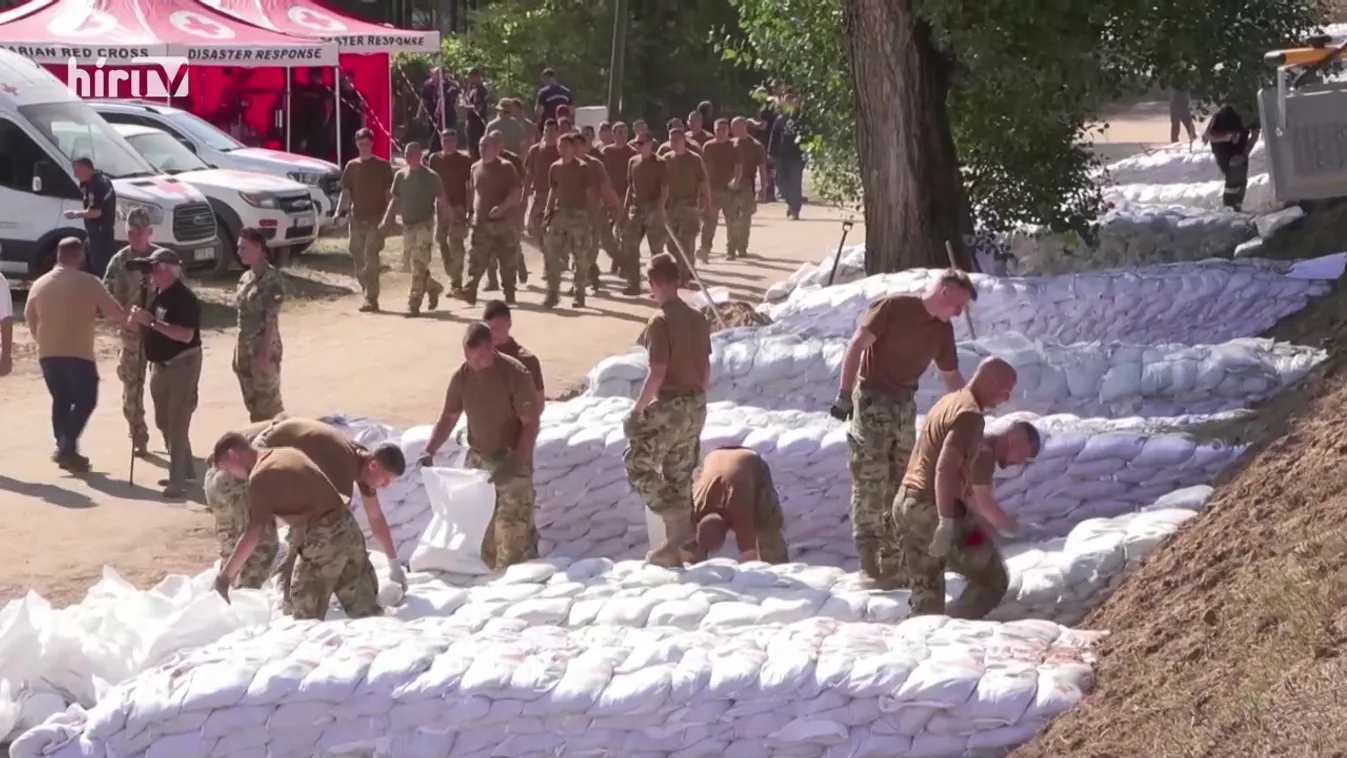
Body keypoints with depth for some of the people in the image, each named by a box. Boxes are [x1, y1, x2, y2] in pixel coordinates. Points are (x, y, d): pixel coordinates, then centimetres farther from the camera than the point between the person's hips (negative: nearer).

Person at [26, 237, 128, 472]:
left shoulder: (39, 284, 7)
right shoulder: (89, 282, -8)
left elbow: (30, 318, 15)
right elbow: (116, 313, -8)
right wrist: (123, 320, 14)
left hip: (47, 354, 5)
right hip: (78, 354, -5)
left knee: (60, 401, 17)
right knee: (85, 401, 4)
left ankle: (65, 450, 16)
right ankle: (67, 446, -11)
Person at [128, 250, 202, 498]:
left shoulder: (184, 298, -19)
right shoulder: (157, 295, 9)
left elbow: (186, 335, -30)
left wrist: (152, 322, -30)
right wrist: (140, 319, 5)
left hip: (182, 365, -10)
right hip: (161, 365, 10)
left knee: (177, 423, -8)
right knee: (164, 421, 16)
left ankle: (178, 479, -5)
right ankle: (185, 469, 28)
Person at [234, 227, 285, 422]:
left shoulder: (272, 279, -15)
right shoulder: (246, 278, 9)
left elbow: (271, 320, -17)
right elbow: (242, 316, 14)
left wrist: (264, 354, -20)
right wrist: (238, 350, 13)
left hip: (264, 348, -8)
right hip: (245, 348, 8)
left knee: (269, 403, -3)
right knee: (252, 402, 14)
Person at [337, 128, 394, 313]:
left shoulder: (382, 166, 2)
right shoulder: (352, 166, 11)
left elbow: (389, 193, 2)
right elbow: (346, 192, 12)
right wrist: (339, 211, -2)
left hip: (376, 219, -4)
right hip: (357, 219, 4)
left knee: (370, 259, -15)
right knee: (357, 259, 7)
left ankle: (371, 300, -16)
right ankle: (368, 295, 20)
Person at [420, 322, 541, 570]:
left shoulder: (515, 374, -19)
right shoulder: (461, 376, -4)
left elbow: (530, 424, -17)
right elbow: (448, 418, 6)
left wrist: (514, 463, -27)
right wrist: (429, 451, -9)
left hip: (512, 462, -5)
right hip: (478, 460, 5)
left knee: (513, 531, -7)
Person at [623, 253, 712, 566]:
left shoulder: (660, 322, -16)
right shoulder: (697, 319, 7)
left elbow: (657, 372, -21)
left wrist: (637, 409, -13)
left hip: (669, 405, -8)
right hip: (696, 405, 8)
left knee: (638, 463, 6)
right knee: (679, 475, 15)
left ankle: (678, 521, -7)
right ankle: (677, 547, 18)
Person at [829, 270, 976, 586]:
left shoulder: (942, 331, 7)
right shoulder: (893, 307, -15)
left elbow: (951, 377, 18)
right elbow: (856, 346, -17)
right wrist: (844, 394, -20)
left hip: (904, 404, 8)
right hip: (871, 400, -8)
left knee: (901, 485, 9)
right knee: (871, 482, -9)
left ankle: (893, 562, 17)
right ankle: (870, 565, -5)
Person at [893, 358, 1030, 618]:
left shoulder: (950, 401, 16)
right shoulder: (970, 414, -13)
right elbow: (945, 470, -23)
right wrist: (946, 523, -26)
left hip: (905, 504, 9)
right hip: (931, 511, -9)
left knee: (926, 598, 12)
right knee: (992, 581, 1)